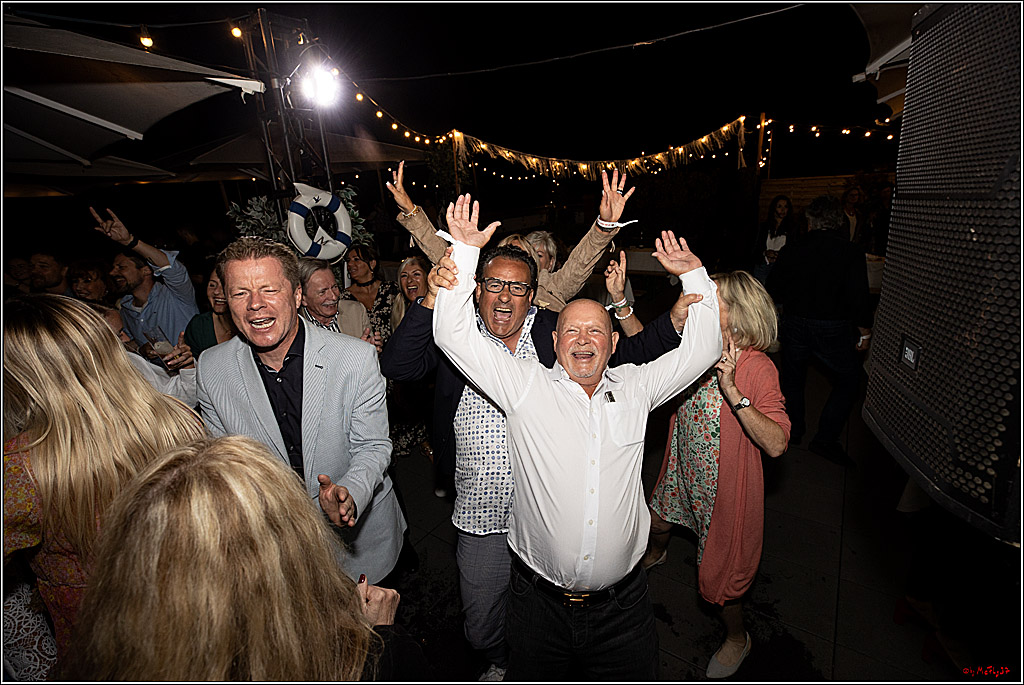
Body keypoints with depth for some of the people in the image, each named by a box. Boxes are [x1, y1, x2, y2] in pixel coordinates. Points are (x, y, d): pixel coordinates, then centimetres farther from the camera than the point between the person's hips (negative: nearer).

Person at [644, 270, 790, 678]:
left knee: (716, 576, 11)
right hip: (682, 472, 6)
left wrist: (732, 391, -42)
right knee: (657, 523, 30)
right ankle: (655, 555, 67)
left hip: (725, 488, -6)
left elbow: (776, 444, -32)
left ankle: (737, 638, 43)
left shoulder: (757, 368, -26)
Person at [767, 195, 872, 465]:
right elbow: (859, 297, -10)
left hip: (795, 325, 3)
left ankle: (793, 431, 31)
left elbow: (773, 292, 3)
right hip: (834, 329, -2)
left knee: (793, 379, 19)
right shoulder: (851, 252, -8)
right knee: (848, 380, 13)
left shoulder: (792, 250, -2)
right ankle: (825, 439, 8)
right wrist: (865, 332, 3)